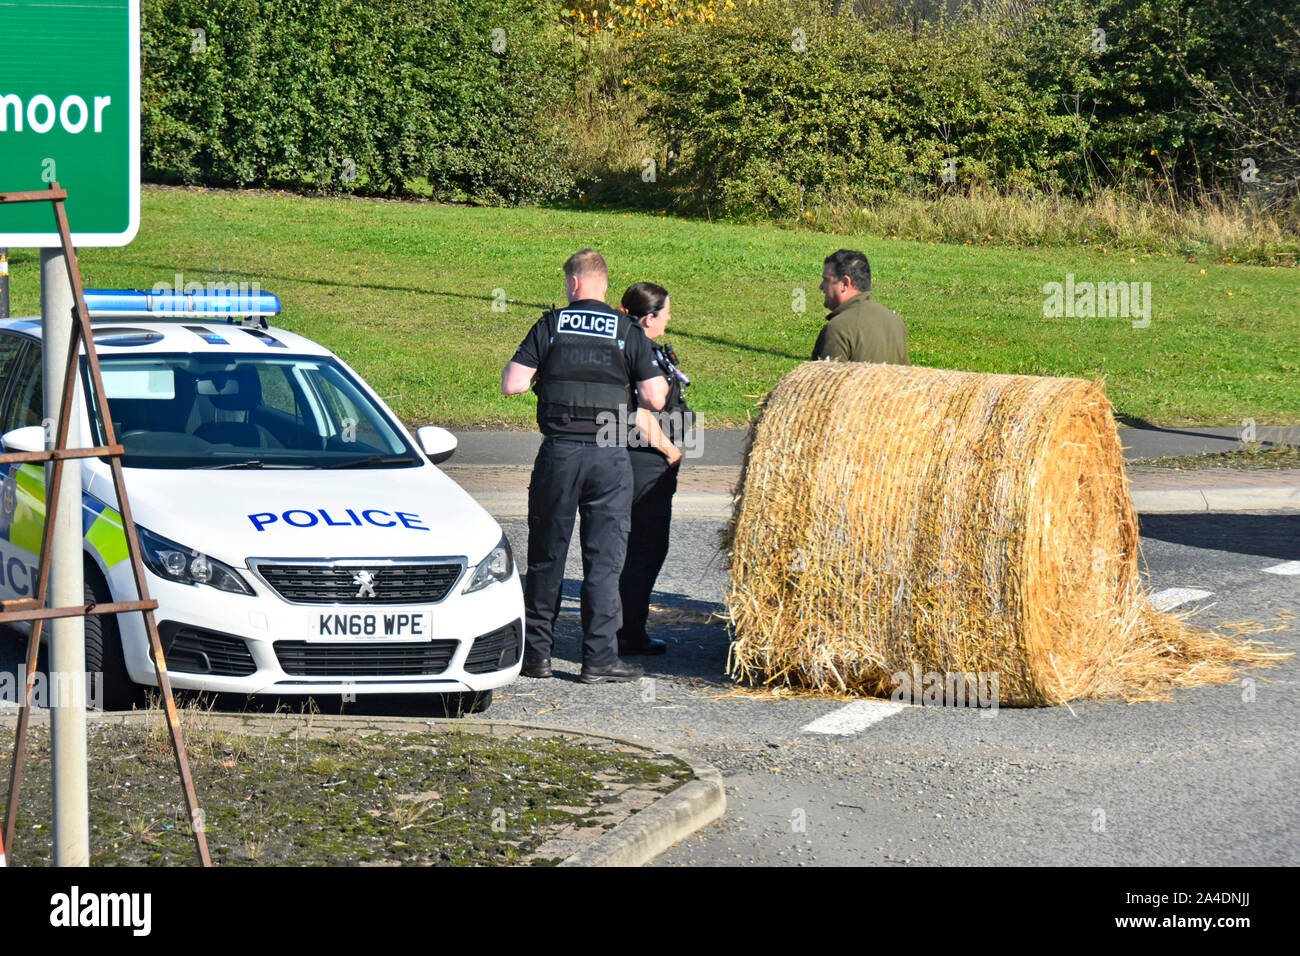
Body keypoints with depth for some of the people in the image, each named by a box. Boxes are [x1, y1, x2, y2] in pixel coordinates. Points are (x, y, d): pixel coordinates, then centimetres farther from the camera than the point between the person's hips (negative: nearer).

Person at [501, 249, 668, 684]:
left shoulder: (550, 326, 1)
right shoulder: (628, 332, 0)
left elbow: (511, 384, -4)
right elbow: (654, 398, -4)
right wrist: (658, 381, 18)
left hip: (559, 452, 1)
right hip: (610, 456, -1)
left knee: (546, 555, 11)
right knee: (604, 558, 2)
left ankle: (536, 652, 16)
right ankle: (600, 657, -1)